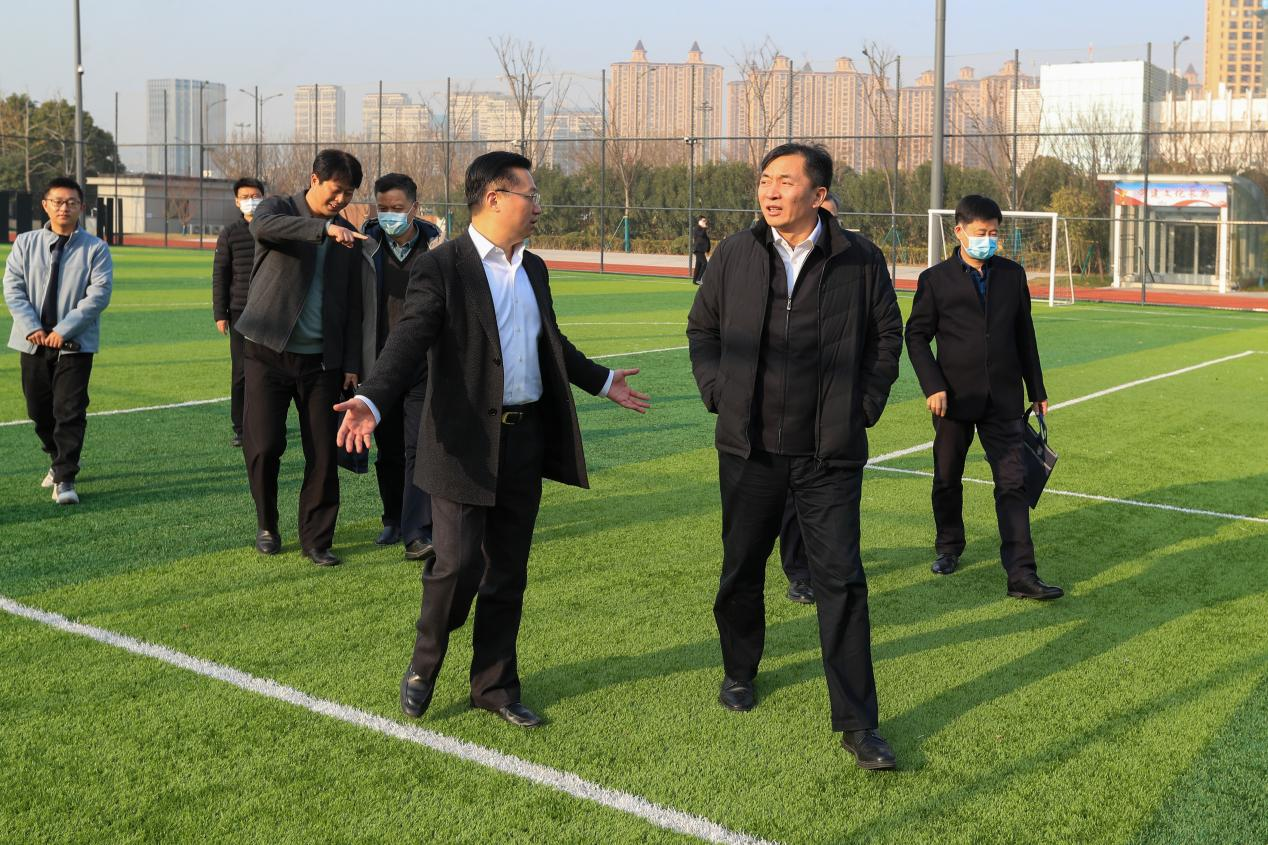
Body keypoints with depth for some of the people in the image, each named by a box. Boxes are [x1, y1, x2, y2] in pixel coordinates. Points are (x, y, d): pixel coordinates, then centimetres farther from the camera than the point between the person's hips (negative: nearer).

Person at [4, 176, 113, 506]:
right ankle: (59, 461, 33)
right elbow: (13, 289, 0)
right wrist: (32, 328, -13)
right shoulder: (26, 243, 5)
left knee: (69, 412, -7)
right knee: (39, 410, 12)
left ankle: (65, 479, -1)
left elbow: (98, 295, -10)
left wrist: (63, 330, -17)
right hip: (34, 342, 3)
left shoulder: (95, 249, -3)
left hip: (76, 344, -3)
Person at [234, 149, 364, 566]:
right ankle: (267, 526, 20)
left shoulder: (348, 235, 11)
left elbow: (352, 305, 13)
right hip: (268, 351, -2)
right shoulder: (278, 209, 1)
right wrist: (324, 228, -39)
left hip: (321, 359, 3)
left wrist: (352, 363, 5)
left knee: (324, 454, -2)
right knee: (263, 446, -3)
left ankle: (316, 538, 10)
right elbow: (264, 225, -26)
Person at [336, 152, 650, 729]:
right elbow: (408, 341, -20)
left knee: (508, 573, 11)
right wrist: (370, 401, -36)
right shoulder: (441, 268, -9)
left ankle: (495, 686, 25)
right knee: (458, 566, -8)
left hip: (526, 440, 6)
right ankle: (423, 665, 19)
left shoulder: (534, 269, 13)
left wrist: (601, 381, 36)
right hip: (465, 443, -6)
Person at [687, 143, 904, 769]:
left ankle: (857, 723, 3)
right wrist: (717, 393, 5)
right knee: (742, 567, 14)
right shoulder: (735, 255, 2)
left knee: (840, 579, -4)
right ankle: (739, 671, 40)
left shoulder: (860, 260, -3)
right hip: (749, 447, 2)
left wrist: (866, 406, 2)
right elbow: (702, 328, 15)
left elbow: (887, 335, 10)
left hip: (830, 451, -2)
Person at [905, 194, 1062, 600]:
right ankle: (949, 546, 36)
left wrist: (1037, 390, 14)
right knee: (947, 479, 13)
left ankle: (1021, 575, -7)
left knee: (1012, 483, -6)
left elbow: (1024, 335, 13)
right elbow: (916, 335, 0)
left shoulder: (1012, 274, 8)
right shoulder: (936, 279, -1)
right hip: (954, 398, -1)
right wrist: (932, 386, -11)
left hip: (1002, 399, 1)